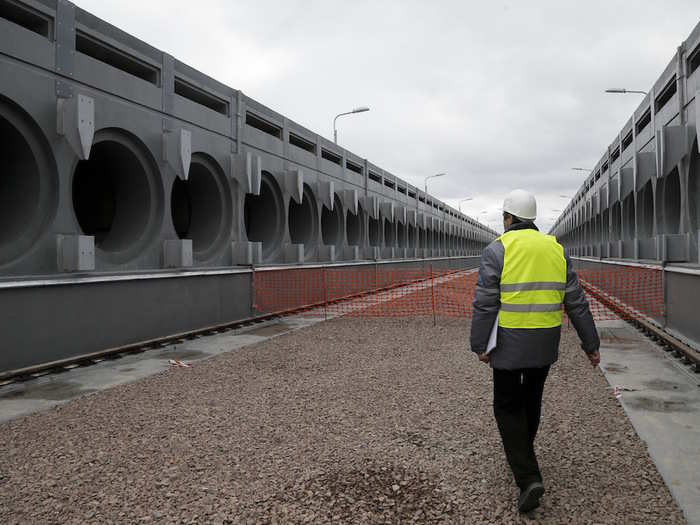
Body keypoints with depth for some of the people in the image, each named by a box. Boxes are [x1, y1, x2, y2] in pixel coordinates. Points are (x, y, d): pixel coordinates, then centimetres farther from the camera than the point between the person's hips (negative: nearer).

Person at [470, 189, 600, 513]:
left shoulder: (497, 249, -9)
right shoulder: (555, 249, 4)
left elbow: (485, 302, -15)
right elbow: (576, 302, 3)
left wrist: (479, 345, -10)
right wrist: (590, 343, 8)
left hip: (509, 343, -5)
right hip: (545, 343, 5)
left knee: (508, 407, 6)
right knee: (531, 400, 22)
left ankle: (528, 478, -6)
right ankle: (521, 456, 40)